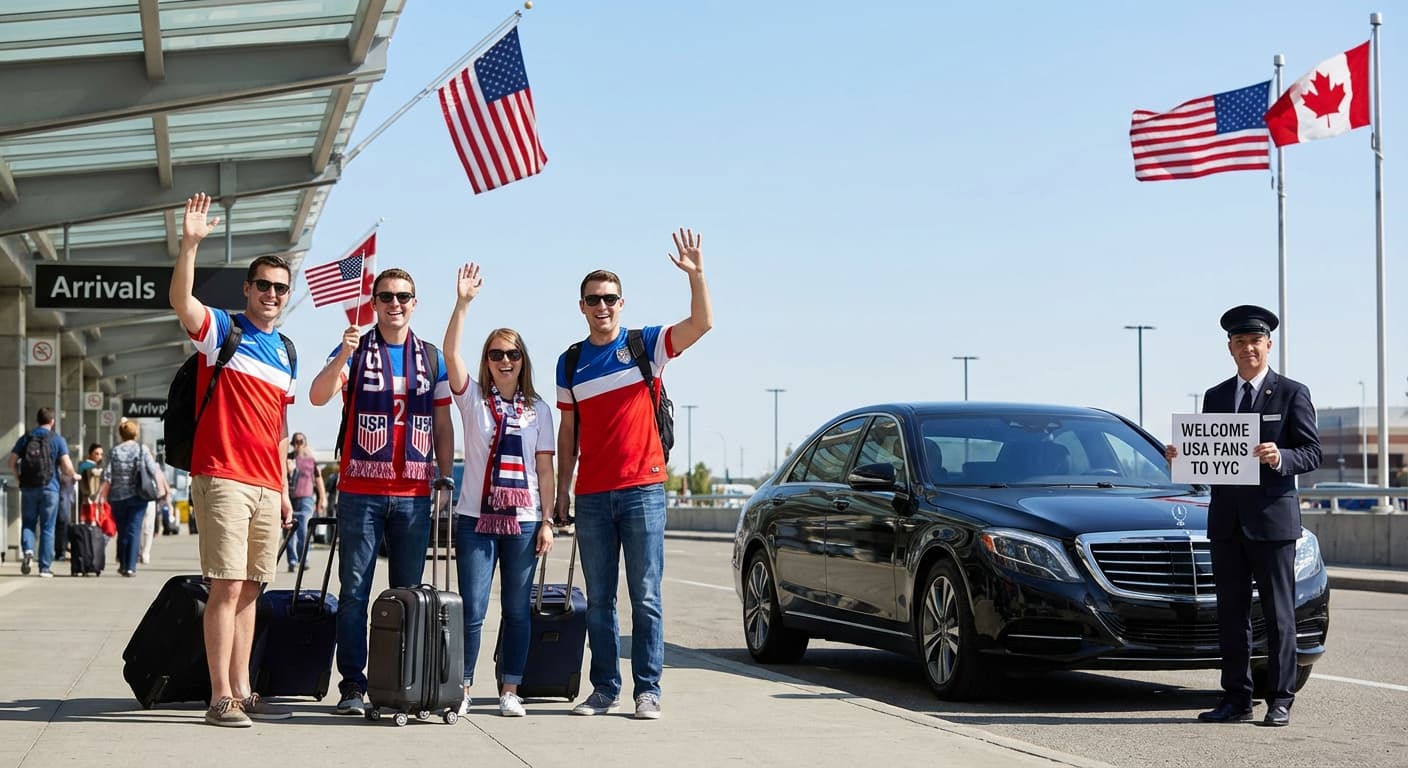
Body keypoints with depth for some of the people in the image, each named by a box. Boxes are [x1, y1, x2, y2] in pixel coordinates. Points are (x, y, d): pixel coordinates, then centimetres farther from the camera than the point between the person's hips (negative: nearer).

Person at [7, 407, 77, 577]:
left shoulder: (25, 438, 6)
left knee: (28, 523, 12)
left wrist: (20, 477, 18)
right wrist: (69, 478, 13)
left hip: (28, 487, 2)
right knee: (47, 528, 3)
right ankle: (45, 567, 2)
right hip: (49, 488, -2)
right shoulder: (57, 439, 0)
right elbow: (67, 465, -8)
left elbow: (12, 462, 3)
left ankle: (27, 550, -16)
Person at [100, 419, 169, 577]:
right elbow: (155, 471, -6)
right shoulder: (142, 449, -2)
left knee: (122, 531, 14)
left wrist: (103, 496, 5)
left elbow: (107, 477, -1)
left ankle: (123, 565, 22)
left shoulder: (115, 451, 0)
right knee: (134, 531, -1)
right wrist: (164, 488, 1)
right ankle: (130, 567, -8)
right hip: (138, 497, -2)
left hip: (117, 497, 2)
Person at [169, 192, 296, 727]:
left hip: (266, 487, 6)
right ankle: (220, 698, -8)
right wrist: (190, 243, -35)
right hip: (223, 478, -6)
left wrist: (284, 491, 18)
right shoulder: (222, 330, 0)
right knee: (227, 587, -10)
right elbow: (180, 301, -22)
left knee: (250, 590, 8)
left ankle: (243, 692, 12)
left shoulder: (286, 352, 18)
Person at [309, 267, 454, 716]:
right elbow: (318, 396, -13)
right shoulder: (354, 351, 3)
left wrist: (445, 478, 7)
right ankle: (352, 685, 1)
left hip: (414, 494, 3)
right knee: (354, 592, -3)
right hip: (360, 492, -2)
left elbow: (443, 425, 16)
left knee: (409, 592, 6)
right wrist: (344, 355, -29)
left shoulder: (432, 358, 12)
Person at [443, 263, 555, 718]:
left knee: (518, 608, 5)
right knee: (472, 608, -3)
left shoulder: (538, 409, 9)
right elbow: (450, 352, -11)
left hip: (523, 521, 1)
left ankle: (510, 689, 12)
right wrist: (463, 302, -20)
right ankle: (462, 688, 4)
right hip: (476, 517, -1)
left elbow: (544, 469, 7)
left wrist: (547, 521, 1)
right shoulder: (473, 398, 5)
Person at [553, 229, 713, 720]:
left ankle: (648, 689, 2)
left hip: (643, 488, -3)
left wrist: (696, 274, -24)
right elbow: (568, 430, 15)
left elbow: (702, 324, -11)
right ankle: (604, 688, 14)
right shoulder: (570, 363, 12)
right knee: (598, 600, 7)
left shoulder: (645, 344, 3)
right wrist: (561, 489, 10)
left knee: (646, 597, -2)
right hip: (592, 496, 3)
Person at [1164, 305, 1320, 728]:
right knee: (1231, 613, 7)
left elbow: (1312, 453, -4)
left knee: (1278, 614, 0)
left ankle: (1279, 701, 5)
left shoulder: (1292, 393, 1)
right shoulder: (1215, 397, 15)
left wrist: (1280, 458, -23)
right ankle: (1236, 699, 13)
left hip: (1272, 518, -5)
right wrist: (1181, 456, -4)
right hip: (1227, 519, 5)